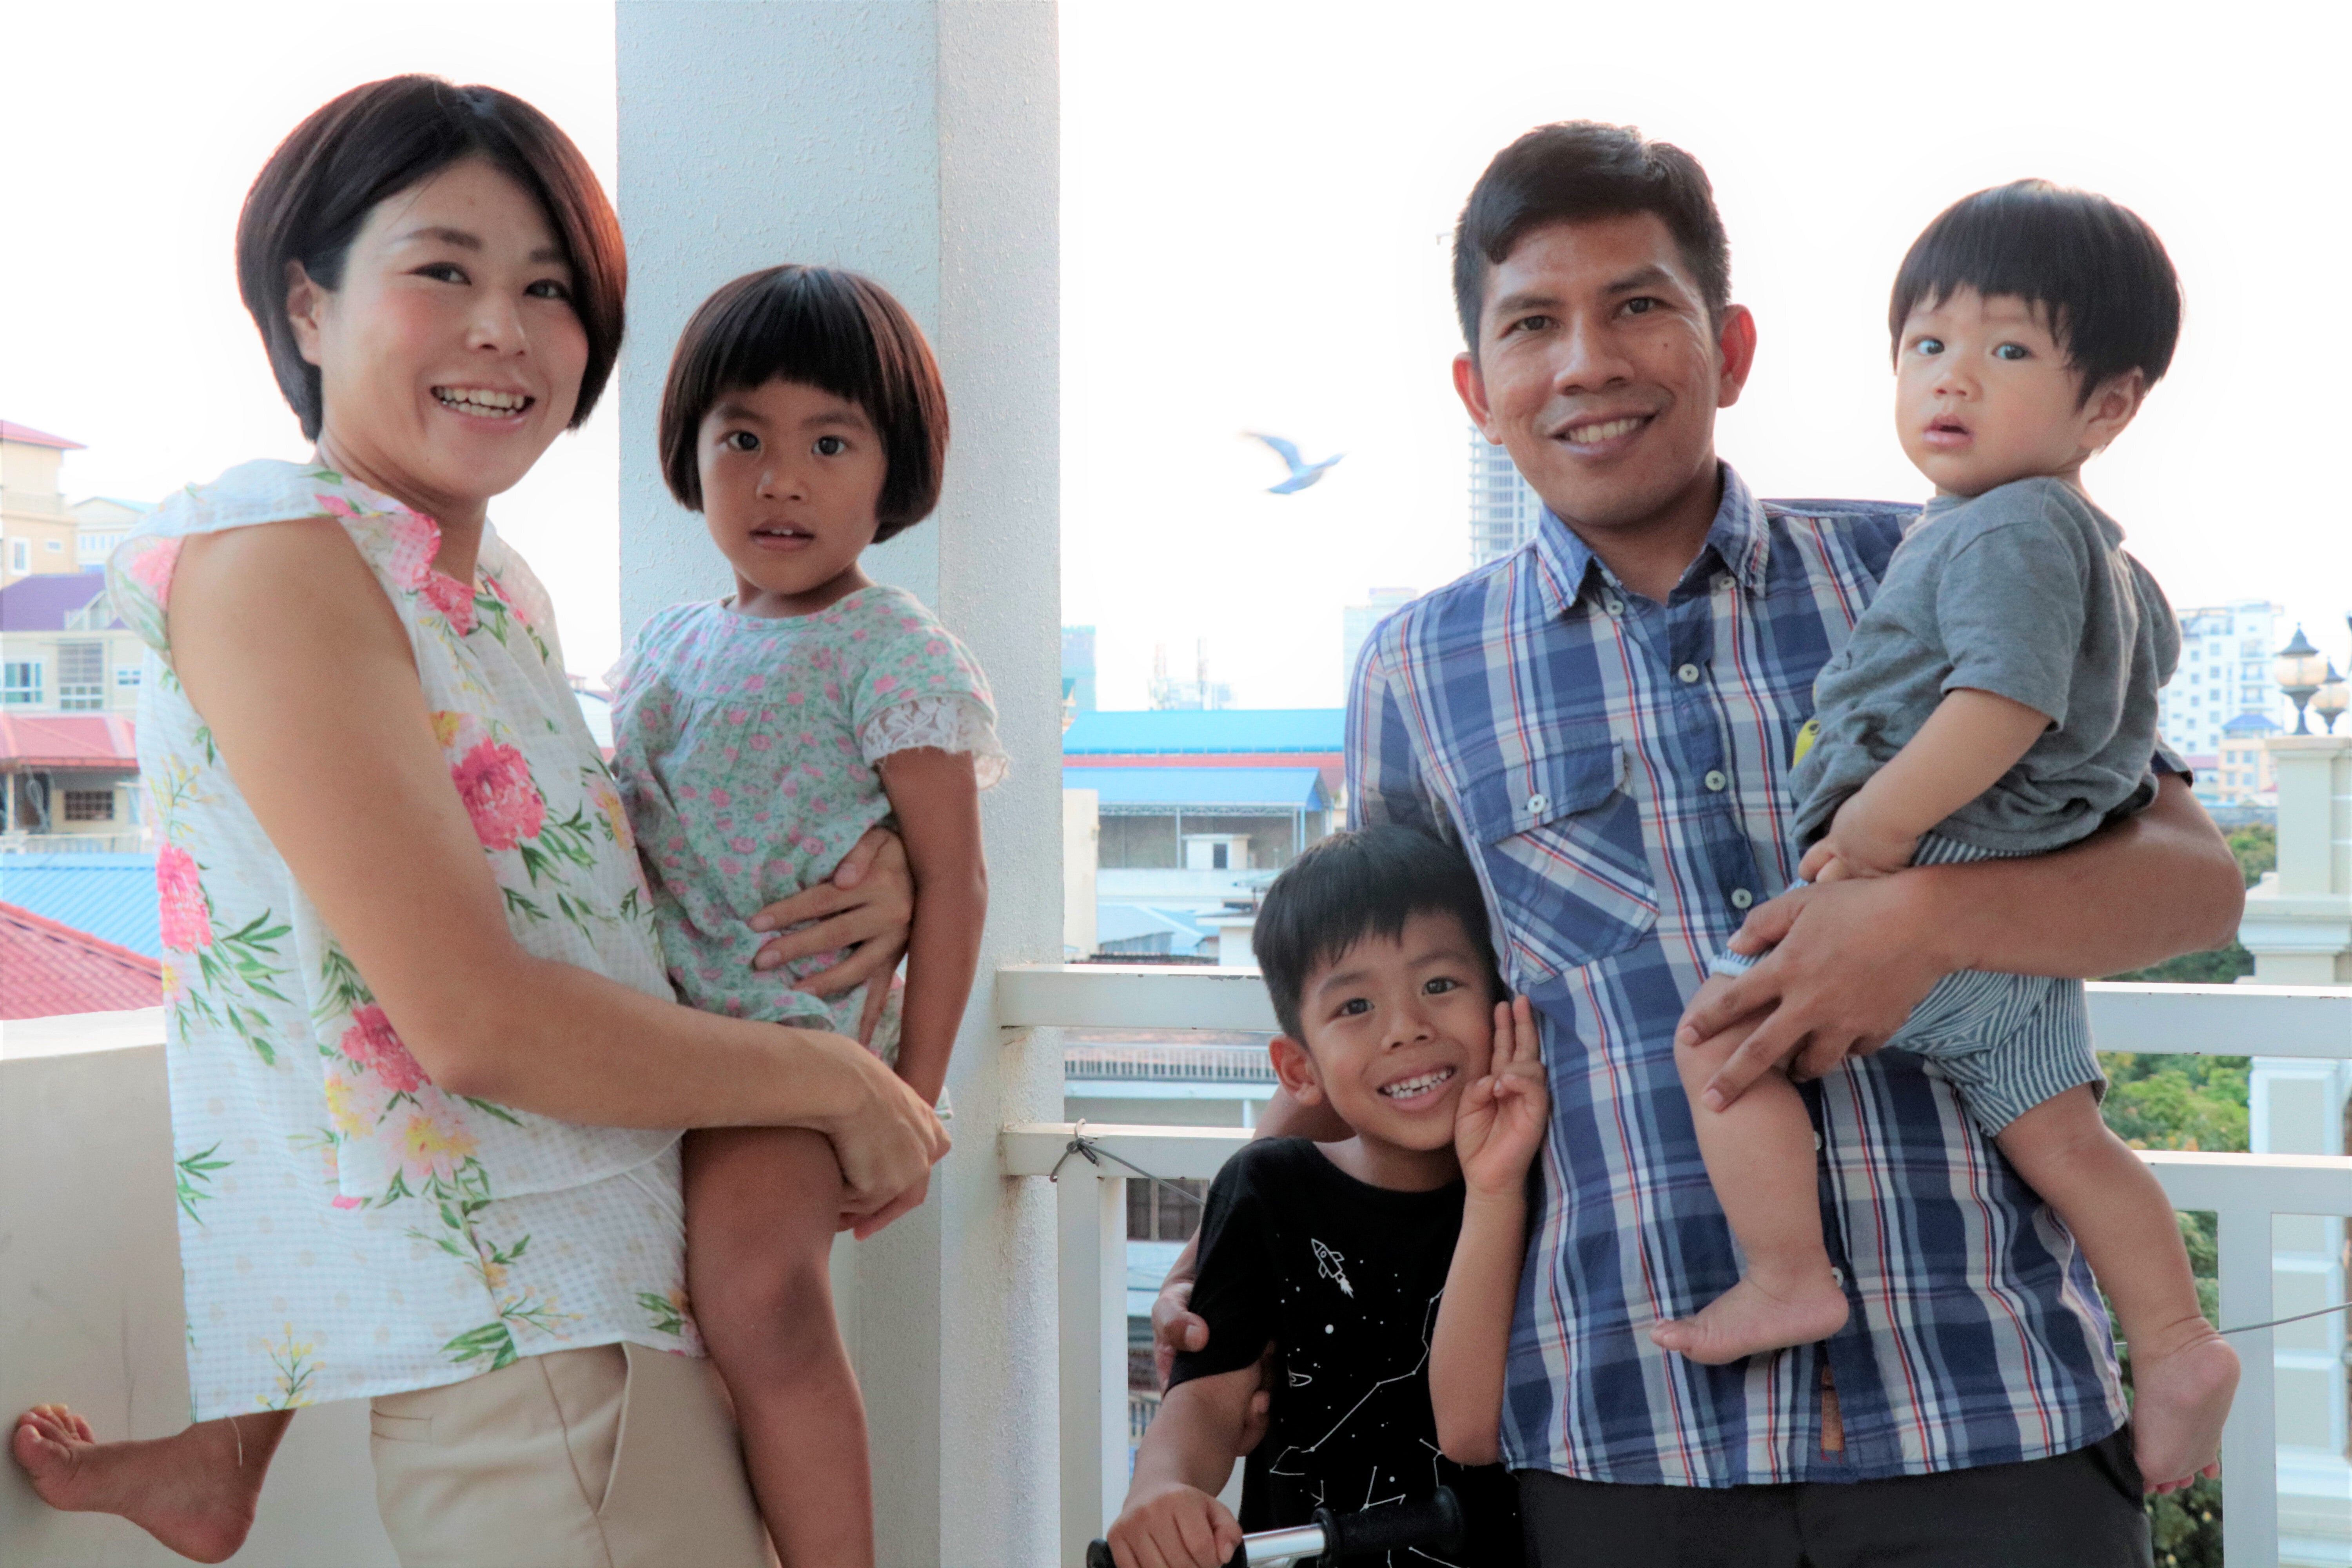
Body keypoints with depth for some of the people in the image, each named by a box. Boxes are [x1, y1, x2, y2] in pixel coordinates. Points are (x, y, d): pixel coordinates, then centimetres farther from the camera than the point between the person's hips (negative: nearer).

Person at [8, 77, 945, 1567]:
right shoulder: (273, 561, -12)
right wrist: (839, 1081, -9)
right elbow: (475, 1022, -20)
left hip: (628, 1281, 8)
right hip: (516, 1326, -8)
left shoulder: (501, 591, 13)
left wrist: (862, 889, 3)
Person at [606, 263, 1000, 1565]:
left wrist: (911, 1100, -9)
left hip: (788, 1030, -7)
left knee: (758, 1288, -30)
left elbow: (950, 880, -5)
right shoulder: (664, 644, 17)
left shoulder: (891, 651, -3)